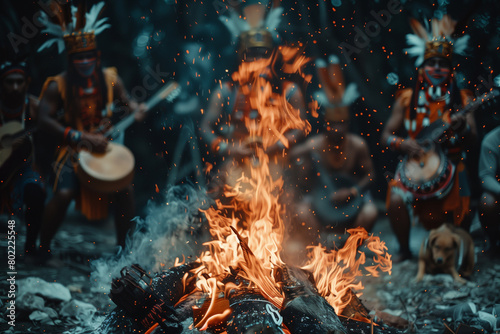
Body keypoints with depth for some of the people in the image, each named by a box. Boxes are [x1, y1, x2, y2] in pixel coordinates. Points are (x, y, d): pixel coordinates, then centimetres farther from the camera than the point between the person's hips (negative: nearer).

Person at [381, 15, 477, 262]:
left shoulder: (460, 99, 3)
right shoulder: (408, 99, 4)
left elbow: (471, 139, -5)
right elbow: (387, 136, 6)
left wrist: (462, 126, -28)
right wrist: (404, 144, -14)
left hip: (449, 167, 0)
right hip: (415, 165, 0)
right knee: (396, 201, -26)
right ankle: (404, 249, 1)